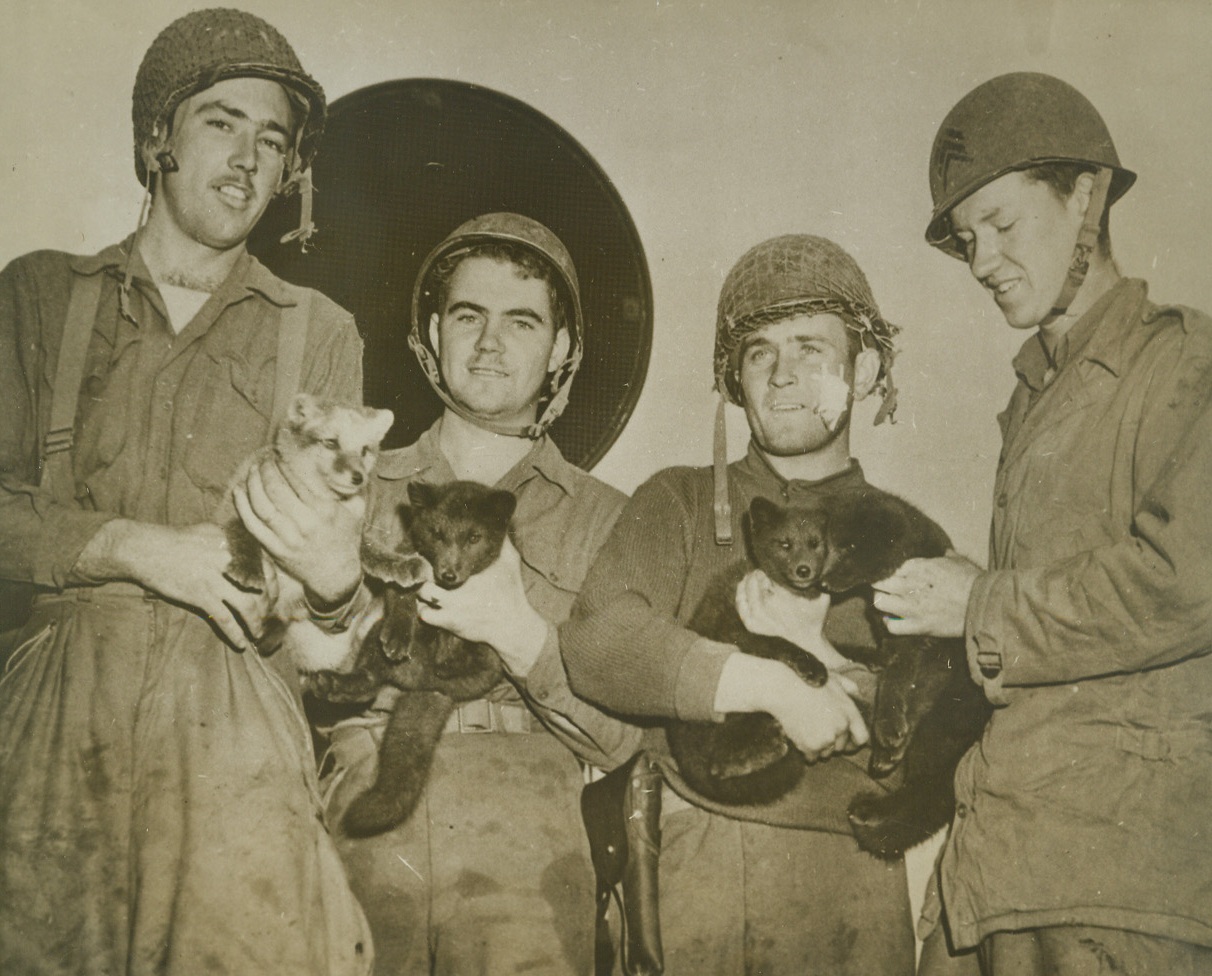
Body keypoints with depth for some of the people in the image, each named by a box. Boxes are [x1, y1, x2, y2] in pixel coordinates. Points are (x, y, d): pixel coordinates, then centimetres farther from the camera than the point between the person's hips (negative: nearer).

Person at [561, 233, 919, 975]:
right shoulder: (679, 503, 11)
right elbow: (597, 644, -6)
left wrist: (826, 662, -12)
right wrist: (773, 687, -12)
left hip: (849, 891, 0)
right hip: (686, 878, 0)